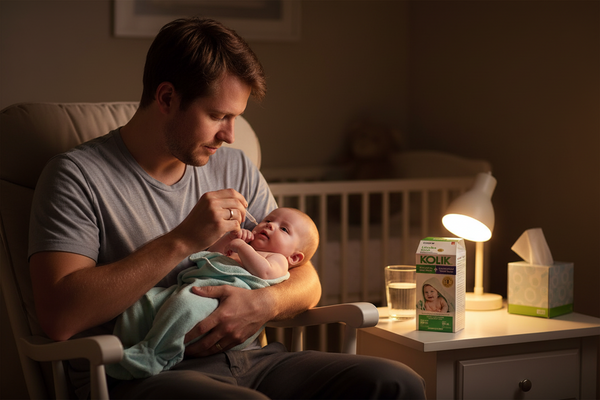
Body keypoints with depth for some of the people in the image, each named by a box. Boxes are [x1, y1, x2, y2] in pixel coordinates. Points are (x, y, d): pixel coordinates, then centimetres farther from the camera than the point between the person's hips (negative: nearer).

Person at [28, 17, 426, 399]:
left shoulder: (236, 168, 16)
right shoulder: (77, 176, -3)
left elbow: (306, 281, 17)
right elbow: (58, 316, -17)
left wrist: (264, 303, -9)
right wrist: (181, 241, -17)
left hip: (240, 357, 6)